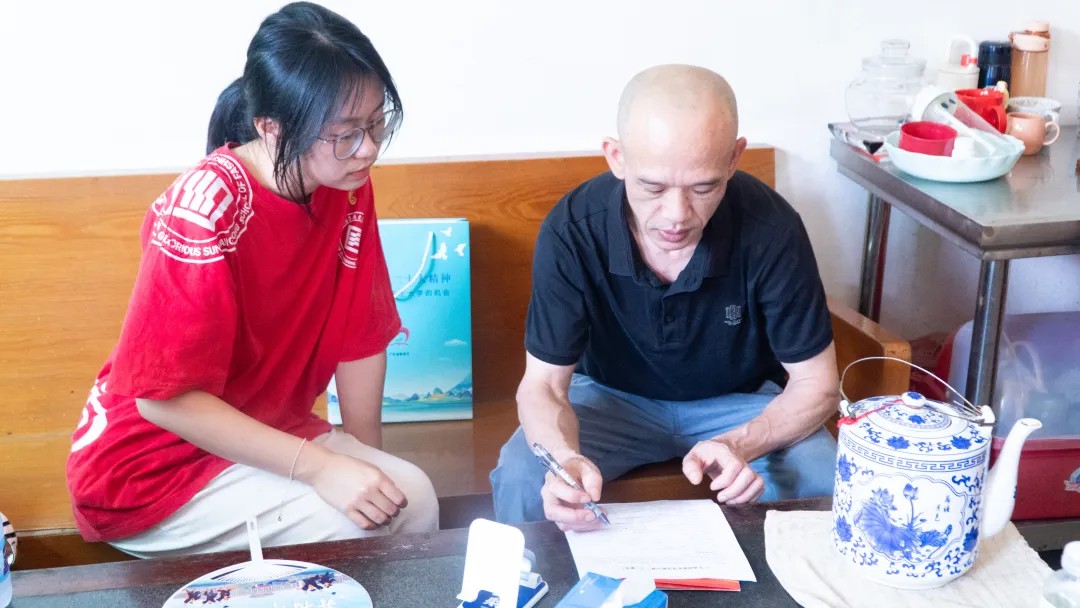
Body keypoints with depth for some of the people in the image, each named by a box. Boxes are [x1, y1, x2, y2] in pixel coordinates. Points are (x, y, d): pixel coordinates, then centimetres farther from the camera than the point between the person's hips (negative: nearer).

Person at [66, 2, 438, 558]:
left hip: (264, 434, 6)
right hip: (153, 463, -6)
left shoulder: (348, 189, -6)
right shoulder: (209, 208, -27)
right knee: (364, 524, -22)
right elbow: (165, 397, -25)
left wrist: (367, 459, -2)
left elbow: (360, 337, 1)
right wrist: (321, 467, -27)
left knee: (412, 498, -15)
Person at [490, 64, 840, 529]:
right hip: (611, 396, 0)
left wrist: (742, 445, -39)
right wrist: (565, 456, -44)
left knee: (820, 483, -27)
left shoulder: (771, 229, -27)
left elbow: (816, 383, -18)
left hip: (743, 403, 0)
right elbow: (543, 385, -20)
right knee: (520, 481, -26)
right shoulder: (571, 230, -26)